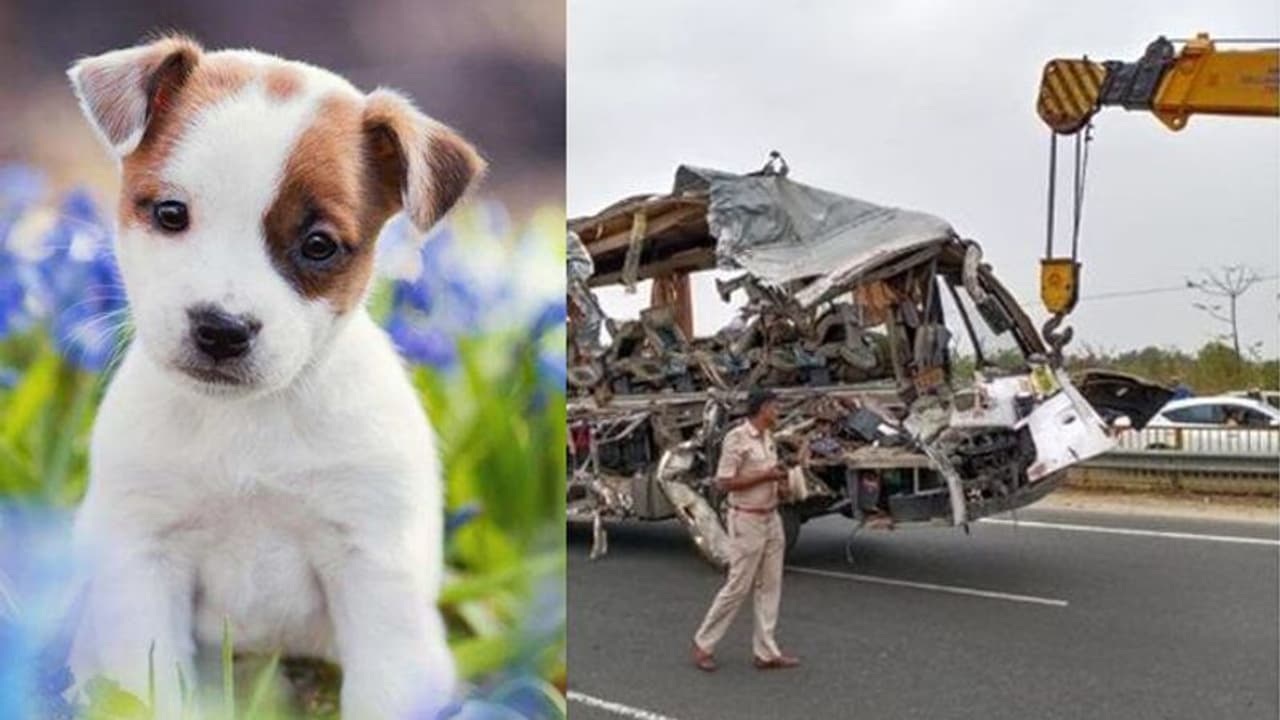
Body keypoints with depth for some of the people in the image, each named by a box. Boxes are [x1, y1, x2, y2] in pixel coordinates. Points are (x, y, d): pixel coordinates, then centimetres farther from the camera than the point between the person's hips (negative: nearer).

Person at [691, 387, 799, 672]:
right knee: (738, 586, -2)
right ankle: (703, 644, 12)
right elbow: (725, 481, -19)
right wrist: (766, 476, -20)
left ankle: (766, 652, 15)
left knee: (770, 587, 9)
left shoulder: (767, 438, 10)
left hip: (771, 518, 8)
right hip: (747, 520, -8)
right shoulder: (736, 438, -16)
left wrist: (779, 485, 1)